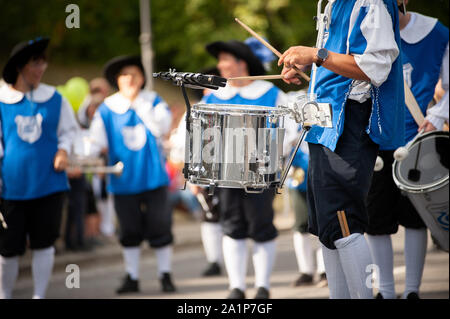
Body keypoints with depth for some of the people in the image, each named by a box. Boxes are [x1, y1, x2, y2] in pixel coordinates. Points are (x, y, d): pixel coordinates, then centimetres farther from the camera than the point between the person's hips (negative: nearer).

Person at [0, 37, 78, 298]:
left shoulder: (54, 99, 3)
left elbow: (69, 129, 16)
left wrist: (63, 150, -4)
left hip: (48, 185, 1)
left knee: (44, 245, 1)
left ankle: (39, 296, 10)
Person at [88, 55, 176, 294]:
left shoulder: (153, 101, 1)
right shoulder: (106, 109, 0)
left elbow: (161, 127, -15)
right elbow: (96, 140, -5)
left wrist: (138, 103, -18)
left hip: (153, 176, -1)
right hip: (124, 180, 1)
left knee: (160, 227, 1)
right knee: (130, 231, 7)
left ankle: (165, 275, 12)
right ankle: (131, 277, 17)